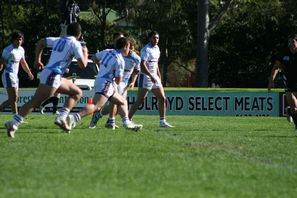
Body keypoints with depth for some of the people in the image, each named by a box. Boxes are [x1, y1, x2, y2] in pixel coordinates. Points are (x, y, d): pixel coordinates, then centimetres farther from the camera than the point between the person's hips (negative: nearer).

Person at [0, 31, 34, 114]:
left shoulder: (21, 50, 13)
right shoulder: (8, 50, -12)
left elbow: (23, 62, 26)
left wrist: (29, 73, 28)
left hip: (15, 76, 9)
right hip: (8, 75, -9)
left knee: (12, 99, 10)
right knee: (14, 98, -15)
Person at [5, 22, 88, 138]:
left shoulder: (59, 40, 19)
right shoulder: (75, 44, -4)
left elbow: (41, 42, 26)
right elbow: (82, 64, -5)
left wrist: (37, 59, 28)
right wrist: (85, 53, 14)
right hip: (52, 76, -9)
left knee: (77, 93, 17)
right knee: (35, 102, -14)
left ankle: (62, 117, 2)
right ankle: (14, 123, -22)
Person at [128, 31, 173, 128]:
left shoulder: (157, 48, 14)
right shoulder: (146, 49, -13)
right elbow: (142, 64, -22)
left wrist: (159, 76, 20)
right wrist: (151, 76, -27)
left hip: (154, 77, 8)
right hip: (145, 77, -8)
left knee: (162, 98, 3)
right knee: (140, 100, -8)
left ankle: (162, 121, 9)